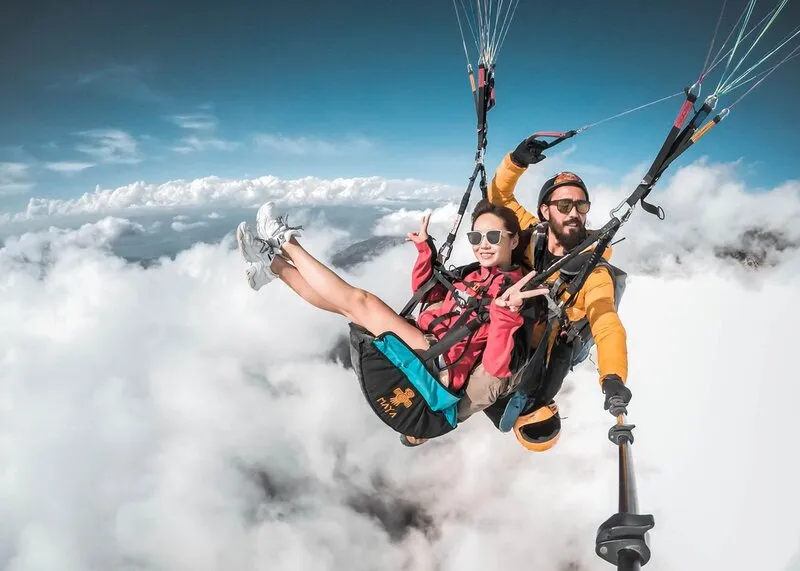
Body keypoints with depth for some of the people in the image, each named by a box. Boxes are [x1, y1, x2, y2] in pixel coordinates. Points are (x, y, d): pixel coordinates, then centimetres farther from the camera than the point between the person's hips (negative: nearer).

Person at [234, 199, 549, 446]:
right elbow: (425, 294, 26)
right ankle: (275, 264, 22)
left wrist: (505, 312, -42)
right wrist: (425, 248, 15)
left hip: (438, 373, -8)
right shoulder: (474, 275, 13)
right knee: (348, 304, 6)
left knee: (359, 300, -12)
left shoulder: (516, 292, -12)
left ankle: (285, 243, 4)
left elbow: (496, 370, -26)